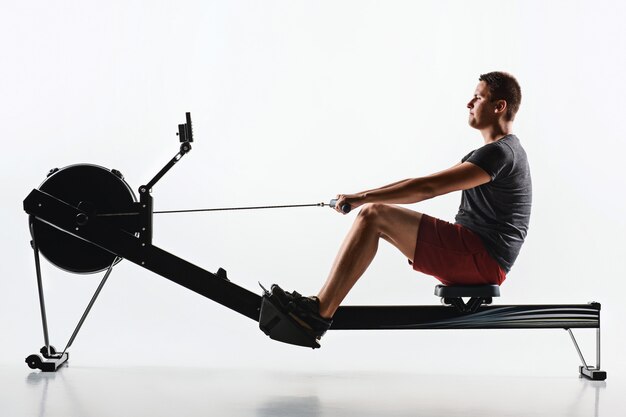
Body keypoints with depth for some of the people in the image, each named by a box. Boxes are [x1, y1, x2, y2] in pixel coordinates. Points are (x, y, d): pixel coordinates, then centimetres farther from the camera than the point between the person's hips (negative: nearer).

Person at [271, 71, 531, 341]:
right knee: (372, 217, 6)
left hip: (483, 260, -10)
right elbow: (431, 185, 23)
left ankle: (318, 314, -20)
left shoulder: (501, 152, -14)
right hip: (469, 253, 10)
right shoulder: (496, 151, 21)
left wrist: (363, 198, -17)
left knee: (374, 216, -18)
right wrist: (365, 196, 17)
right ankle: (319, 306, -2)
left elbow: (428, 188, -21)